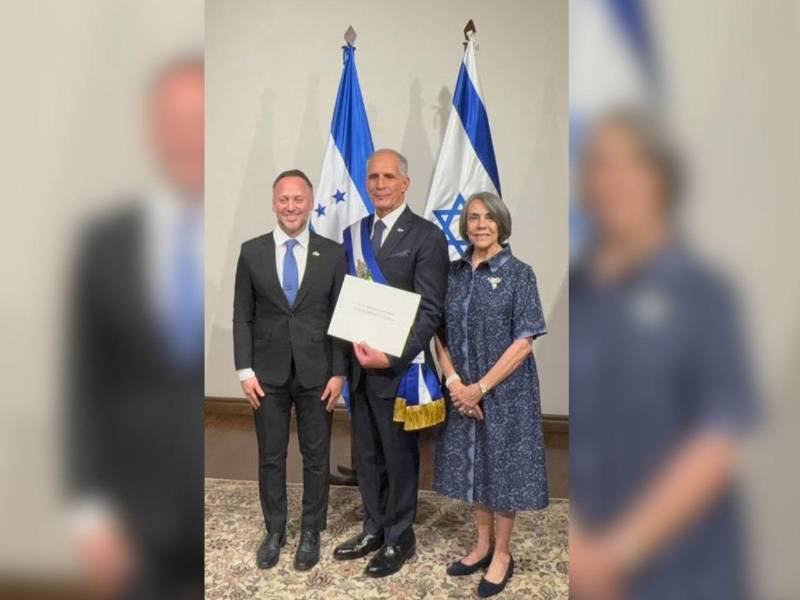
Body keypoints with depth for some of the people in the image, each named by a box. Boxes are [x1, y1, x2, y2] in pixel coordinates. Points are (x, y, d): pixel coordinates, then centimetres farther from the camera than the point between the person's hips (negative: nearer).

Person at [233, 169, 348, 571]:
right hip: (268, 373, 1)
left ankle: (311, 533, 29)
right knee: (270, 457, 12)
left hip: (316, 373, 0)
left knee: (316, 457, 11)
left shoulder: (332, 254, -1)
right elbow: (242, 316, 2)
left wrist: (338, 373, -5)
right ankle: (274, 531, 31)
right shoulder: (252, 252, 1)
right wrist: (245, 370, -4)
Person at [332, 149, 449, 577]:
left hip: (398, 366, -6)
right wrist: (349, 351, -1)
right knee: (367, 455, 17)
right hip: (360, 364, 6)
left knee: (400, 456, 10)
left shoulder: (426, 236, -10)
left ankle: (399, 538, 29)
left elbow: (430, 311, -14)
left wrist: (393, 357, -23)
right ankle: (373, 529, 37)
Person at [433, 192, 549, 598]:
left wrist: (481, 387, -16)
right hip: (462, 391, 4)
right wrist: (454, 381, -10)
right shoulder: (453, 272, 4)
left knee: (502, 467, 7)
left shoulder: (518, 273, -8)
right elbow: (440, 333, 4)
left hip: (505, 391, -4)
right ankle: (482, 544, 35)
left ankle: (501, 555, 27)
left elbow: (524, 341, -13)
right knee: (474, 466, 16)